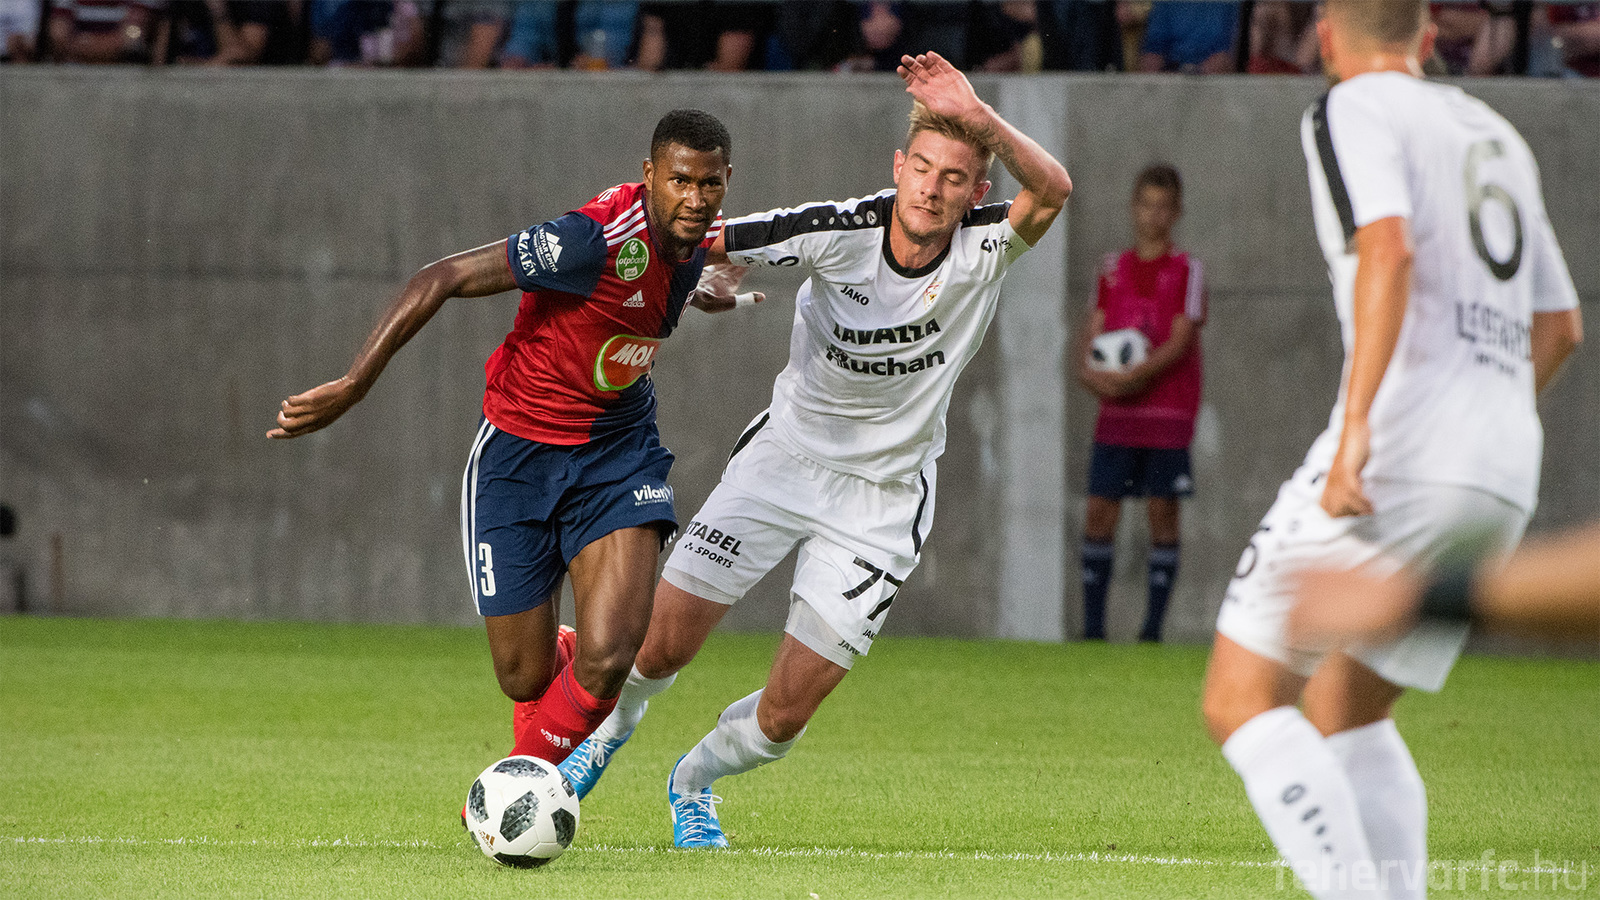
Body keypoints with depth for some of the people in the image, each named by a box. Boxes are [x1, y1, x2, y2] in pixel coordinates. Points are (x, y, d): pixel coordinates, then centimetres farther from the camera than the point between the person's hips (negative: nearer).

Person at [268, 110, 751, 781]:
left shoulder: (705, 238, -7)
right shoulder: (595, 238, -28)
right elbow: (442, 279, -26)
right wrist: (352, 387, -28)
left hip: (616, 448, 4)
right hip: (520, 448, -4)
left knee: (609, 657, -17)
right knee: (525, 679, 2)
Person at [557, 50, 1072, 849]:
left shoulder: (983, 250, -18)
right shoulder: (840, 231, -18)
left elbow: (1051, 190, -38)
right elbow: (700, 243, -9)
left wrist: (977, 117, -51)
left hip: (884, 498, 0)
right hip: (787, 451, 0)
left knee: (785, 715, -2)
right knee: (666, 639, -1)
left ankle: (693, 781, 31)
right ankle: (608, 730, 35)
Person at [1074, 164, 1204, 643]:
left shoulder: (1186, 271, 1)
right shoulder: (1112, 270, 13)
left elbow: (1180, 341, -8)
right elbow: (1092, 330, 10)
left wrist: (1134, 376, -21)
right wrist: (1088, 370, -12)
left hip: (1168, 412, -3)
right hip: (1115, 413, 3)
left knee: (1163, 511, -3)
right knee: (1100, 510, -2)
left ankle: (1154, 625, -1)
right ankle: (1093, 625, 2)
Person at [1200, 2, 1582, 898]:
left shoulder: (1352, 110, 1)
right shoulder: (1496, 135, 24)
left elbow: (1389, 252, -18)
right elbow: (1560, 326, 29)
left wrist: (1358, 423, -25)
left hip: (1400, 455, -8)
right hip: (1506, 481, 8)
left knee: (1242, 700, -5)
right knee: (1342, 716, 18)